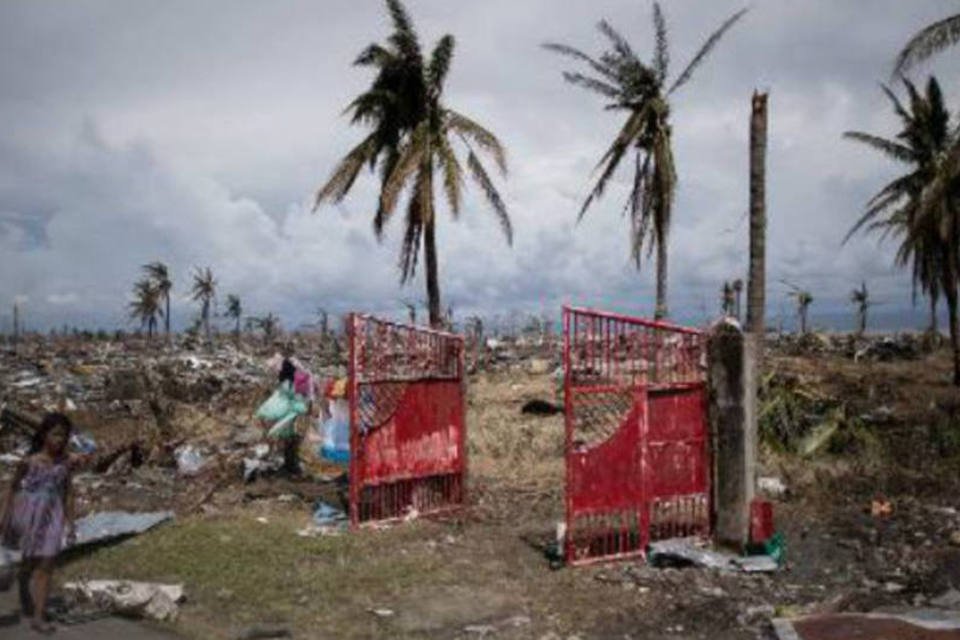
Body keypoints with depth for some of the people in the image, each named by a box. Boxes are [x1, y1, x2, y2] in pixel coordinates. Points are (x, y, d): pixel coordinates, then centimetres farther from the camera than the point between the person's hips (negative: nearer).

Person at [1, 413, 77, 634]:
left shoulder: (66, 462, -7)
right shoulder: (30, 461, -15)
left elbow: (67, 492, 3)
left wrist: (70, 523, 5)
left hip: (52, 516, 2)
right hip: (29, 515, -1)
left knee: (46, 565, -3)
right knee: (30, 561, 17)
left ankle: (38, 616, 4)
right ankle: (25, 598, 46)